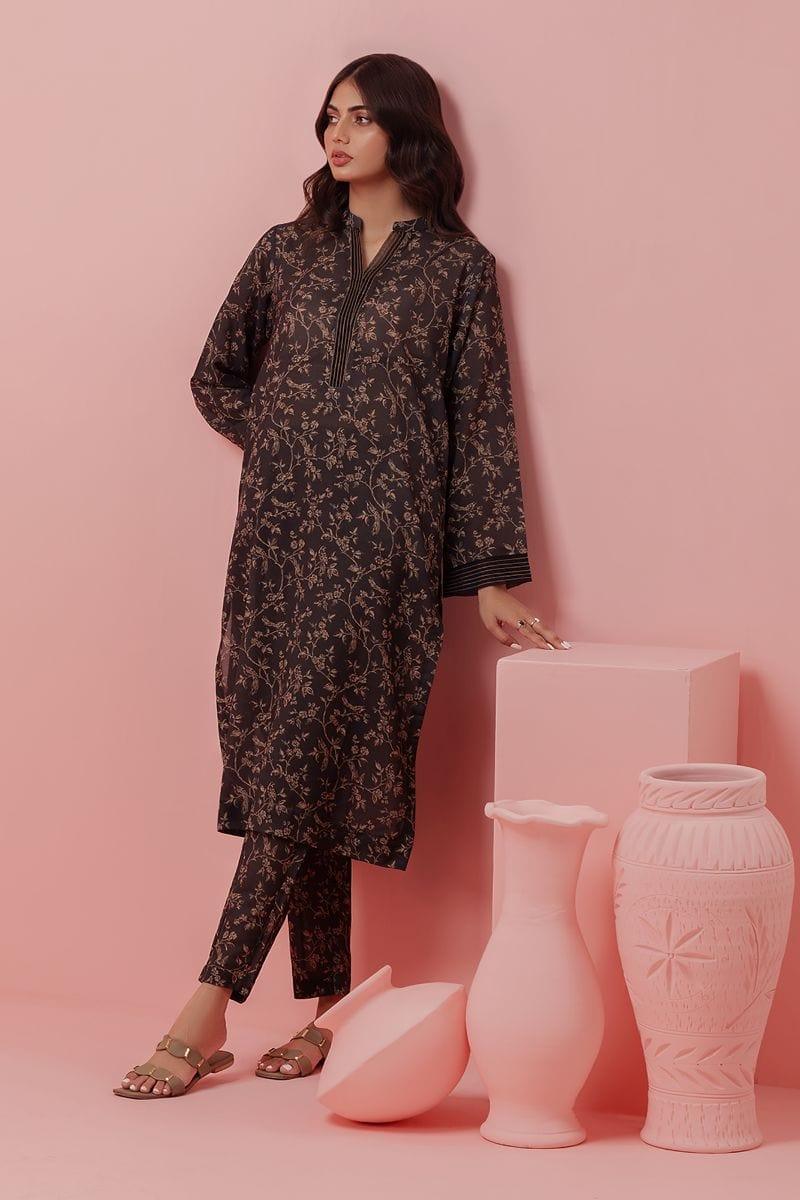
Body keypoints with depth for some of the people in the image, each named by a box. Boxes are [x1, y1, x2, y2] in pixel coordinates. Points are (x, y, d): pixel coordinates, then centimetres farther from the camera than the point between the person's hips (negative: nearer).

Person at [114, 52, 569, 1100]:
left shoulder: (458, 268, 5)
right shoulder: (287, 252, 14)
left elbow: (482, 426, 2)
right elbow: (217, 377, 25)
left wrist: (494, 579, -2)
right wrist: (281, 444, 9)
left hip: (379, 547, -4)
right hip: (278, 539, 4)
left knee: (302, 771, -10)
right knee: (298, 773, 2)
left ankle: (211, 1007, -10)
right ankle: (327, 1009, 8)